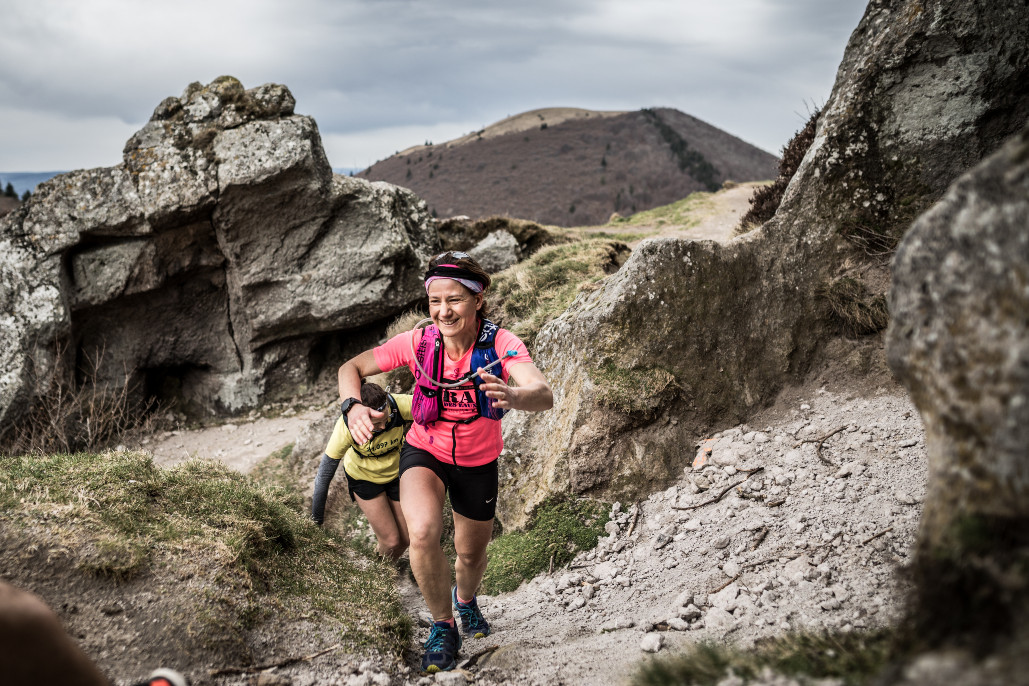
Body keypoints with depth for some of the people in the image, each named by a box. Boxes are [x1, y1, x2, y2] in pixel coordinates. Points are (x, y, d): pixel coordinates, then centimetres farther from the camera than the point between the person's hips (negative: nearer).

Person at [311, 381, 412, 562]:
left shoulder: (399, 405, -36)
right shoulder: (346, 426, -36)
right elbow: (325, 473, -24)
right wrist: (316, 519, -16)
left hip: (396, 472, 2)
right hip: (364, 477, -2)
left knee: (404, 539, 7)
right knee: (391, 541, -8)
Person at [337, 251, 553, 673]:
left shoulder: (501, 344, -27)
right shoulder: (418, 342, -23)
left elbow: (544, 396, -43)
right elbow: (351, 368, -13)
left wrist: (511, 396, -66)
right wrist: (354, 407, -35)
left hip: (477, 462, 1)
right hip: (424, 452, -1)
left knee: (471, 554, 18)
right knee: (423, 533, -29)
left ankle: (466, 600, 57)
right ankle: (443, 629, -5)